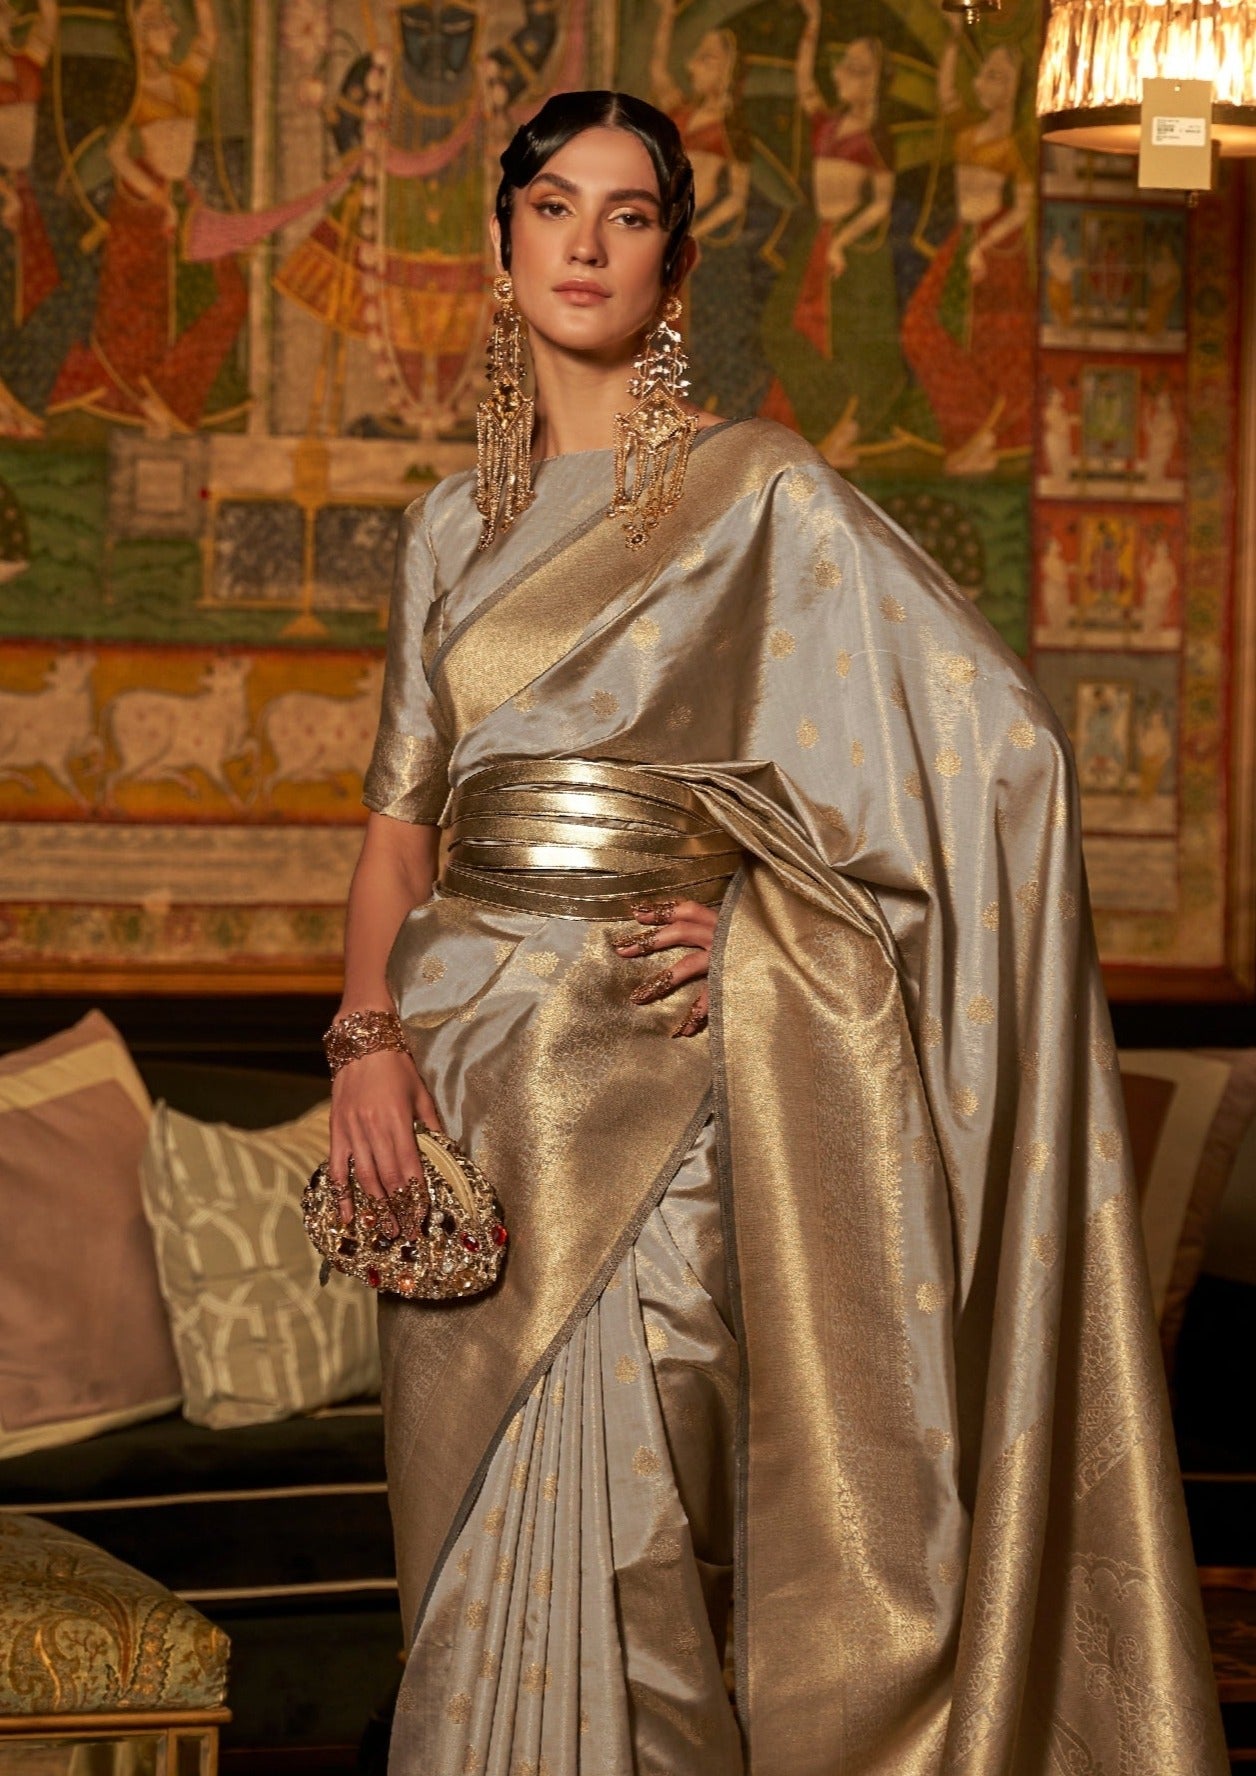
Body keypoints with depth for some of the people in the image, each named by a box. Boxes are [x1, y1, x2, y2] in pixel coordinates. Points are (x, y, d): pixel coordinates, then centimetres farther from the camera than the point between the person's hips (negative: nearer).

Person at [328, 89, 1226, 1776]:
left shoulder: (762, 491, -2)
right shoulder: (455, 526, 14)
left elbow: (1000, 746, -7)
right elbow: (402, 810, 13)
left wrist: (762, 909, -9)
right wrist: (368, 1031, -4)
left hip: (642, 1068, -5)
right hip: (465, 1069, 5)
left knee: (595, 1549, -8)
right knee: (478, 1554, 9)